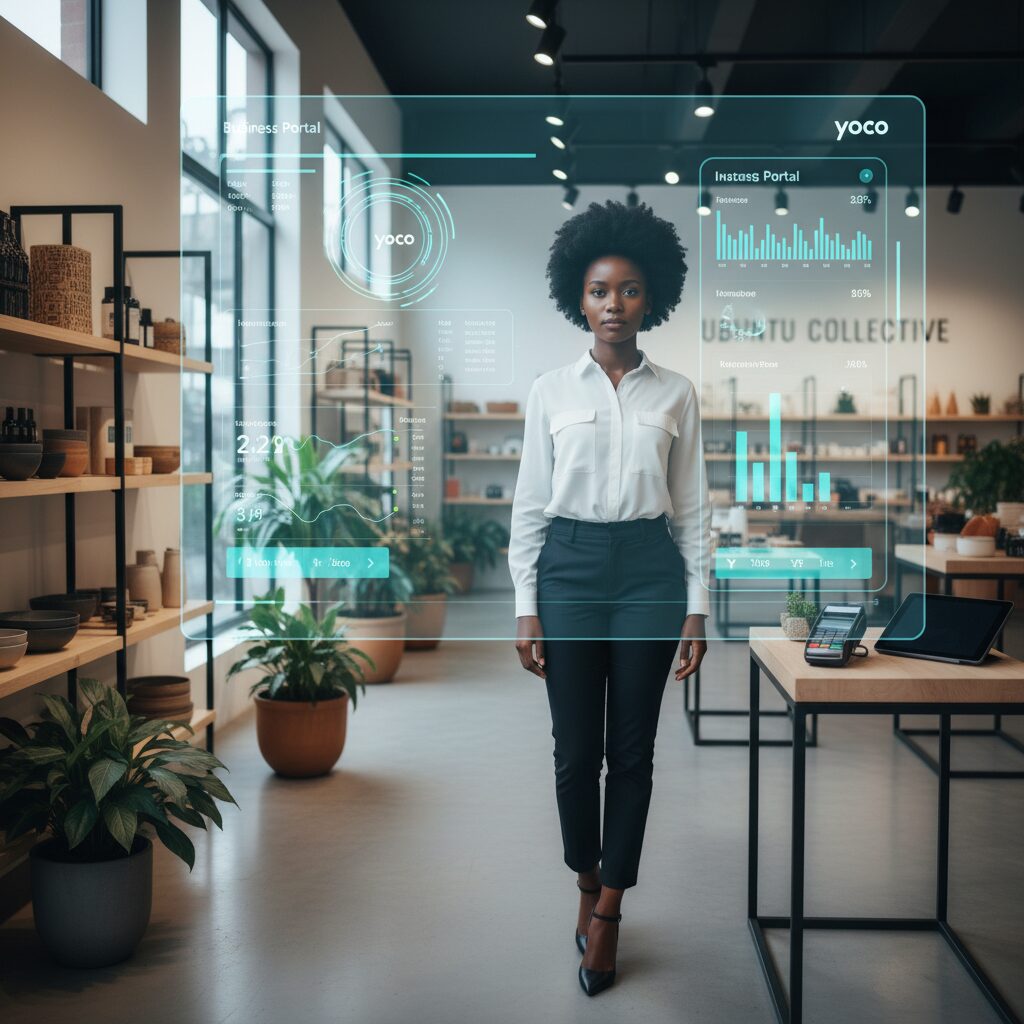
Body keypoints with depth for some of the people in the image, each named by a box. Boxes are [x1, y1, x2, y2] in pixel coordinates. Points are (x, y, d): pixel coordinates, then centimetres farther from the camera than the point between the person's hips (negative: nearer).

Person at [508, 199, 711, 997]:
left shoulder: (676, 394, 5)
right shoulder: (552, 390, 3)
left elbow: (693, 507, 6)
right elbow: (530, 503, 3)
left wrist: (697, 608, 0)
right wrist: (526, 608, -2)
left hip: (650, 570, 0)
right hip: (570, 567, 0)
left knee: (632, 748, 4)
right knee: (576, 745, 4)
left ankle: (608, 908, 18)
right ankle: (589, 882, 28)